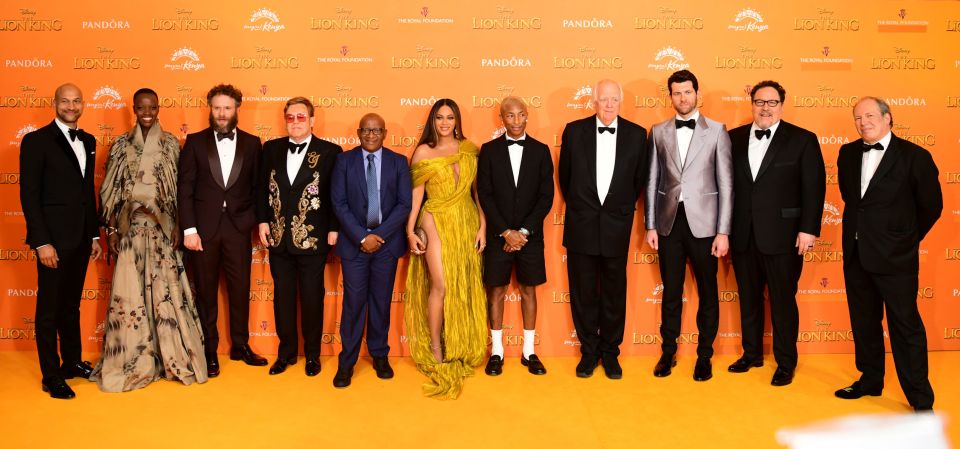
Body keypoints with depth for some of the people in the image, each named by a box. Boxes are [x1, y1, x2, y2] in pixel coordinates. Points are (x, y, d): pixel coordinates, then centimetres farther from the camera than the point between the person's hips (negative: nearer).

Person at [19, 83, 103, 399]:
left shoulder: (88, 141, 11)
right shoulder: (37, 141, -8)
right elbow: (29, 194, -11)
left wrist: (95, 235, 13)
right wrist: (42, 242, -16)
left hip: (81, 239, 6)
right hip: (54, 239, -6)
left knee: (71, 304, 16)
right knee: (49, 309, 4)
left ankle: (72, 362, 28)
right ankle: (51, 376, 13)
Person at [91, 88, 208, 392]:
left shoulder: (171, 144, 3)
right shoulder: (121, 146, 6)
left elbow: (180, 189, 2)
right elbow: (110, 190, 6)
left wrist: (179, 226, -4)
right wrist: (111, 229, 1)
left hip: (162, 227, -1)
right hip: (130, 227, 1)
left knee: (166, 289, 0)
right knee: (129, 292, 2)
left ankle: (172, 357, 13)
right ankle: (132, 361, 14)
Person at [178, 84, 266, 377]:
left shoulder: (251, 143, 6)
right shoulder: (195, 142, 3)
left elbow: (257, 186, 7)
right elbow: (184, 188, -1)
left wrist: (254, 219, -5)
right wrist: (188, 228, -7)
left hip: (238, 227, 1)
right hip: (204, 227, -1)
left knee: (240, 288, 7)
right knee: (206, 291, 7)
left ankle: (240, 345, 23)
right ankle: (209, 351, 18)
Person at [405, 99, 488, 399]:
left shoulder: (470, 150, 7)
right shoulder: (424, 152, 1)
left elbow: (478, 190, 7)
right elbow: (416, 194, -1)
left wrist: (482, 226, 1)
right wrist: (410, 231, -6)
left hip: (466, 224, 3)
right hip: (436, 223, -3)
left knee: (464, 287, 6)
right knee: (441, 286, -9)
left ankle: (461, 349, 20)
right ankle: (434, 349, 7)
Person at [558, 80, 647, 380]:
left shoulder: (636, 134, 0)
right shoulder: (574, 131, -1)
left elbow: (639, 179, 10)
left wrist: (623, 208, 12)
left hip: (616, 227, 0)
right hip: (581, 226, 0)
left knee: (614, 294, 9)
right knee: (583, 293, 7)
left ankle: (610, 352, 24)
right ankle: (589, 351, 23)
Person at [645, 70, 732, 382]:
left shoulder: (716, 131, 0)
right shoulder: (659, 132, 7)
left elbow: (726, 184, -2)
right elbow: (652, 181, 7)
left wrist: (723, 231, -7)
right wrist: (650, 225, 3)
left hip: (703, 223, -1)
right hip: (669, 222, 2)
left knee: (707, 292, 7)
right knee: (671, 291, 11)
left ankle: (704, 356, 21)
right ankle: (668, 352, 24)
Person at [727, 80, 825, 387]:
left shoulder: (803, 140, -2)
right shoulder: (734, 138, 6)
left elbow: (814, 187, -5)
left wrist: (809, 229, -11)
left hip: (782, 235, -3)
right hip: (743, 235, 3)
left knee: (783, 301, 6)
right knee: (748, 298, 15)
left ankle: (786, 363, 20)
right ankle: (752, 354, 30)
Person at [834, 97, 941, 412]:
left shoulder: (915, 156, -8)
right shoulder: (848, 153, 7)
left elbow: (931, 207, -1)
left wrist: (905, 240, 5)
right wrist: (864, 227, 14)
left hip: (895, 257, -5)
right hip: (856, 254, 5)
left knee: (906, 327, 0)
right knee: (863, 323, 16)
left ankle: (921, 400, 10)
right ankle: (870, 381, 32)